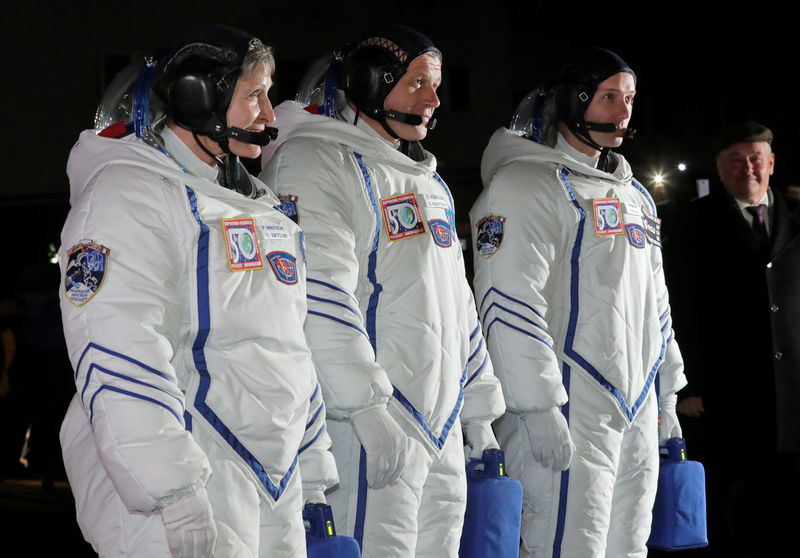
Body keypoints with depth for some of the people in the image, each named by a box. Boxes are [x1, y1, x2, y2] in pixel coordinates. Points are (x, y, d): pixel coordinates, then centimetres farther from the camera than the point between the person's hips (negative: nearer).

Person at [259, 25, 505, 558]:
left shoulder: (429, 180, 22)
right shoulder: (316, 161, -7)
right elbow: (320, 295, -18)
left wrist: (480, 412, 22)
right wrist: (370, 408, -24)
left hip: (444, 425, 9)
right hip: (373, 428, -9)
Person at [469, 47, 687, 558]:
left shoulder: (634, 195, 20)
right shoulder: (527, 185, -8)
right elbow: (510, 305, -16)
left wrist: (667, 396, 23)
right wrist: (539, 408, -21)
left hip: (639, 414, 9)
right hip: (570, 416, -8)